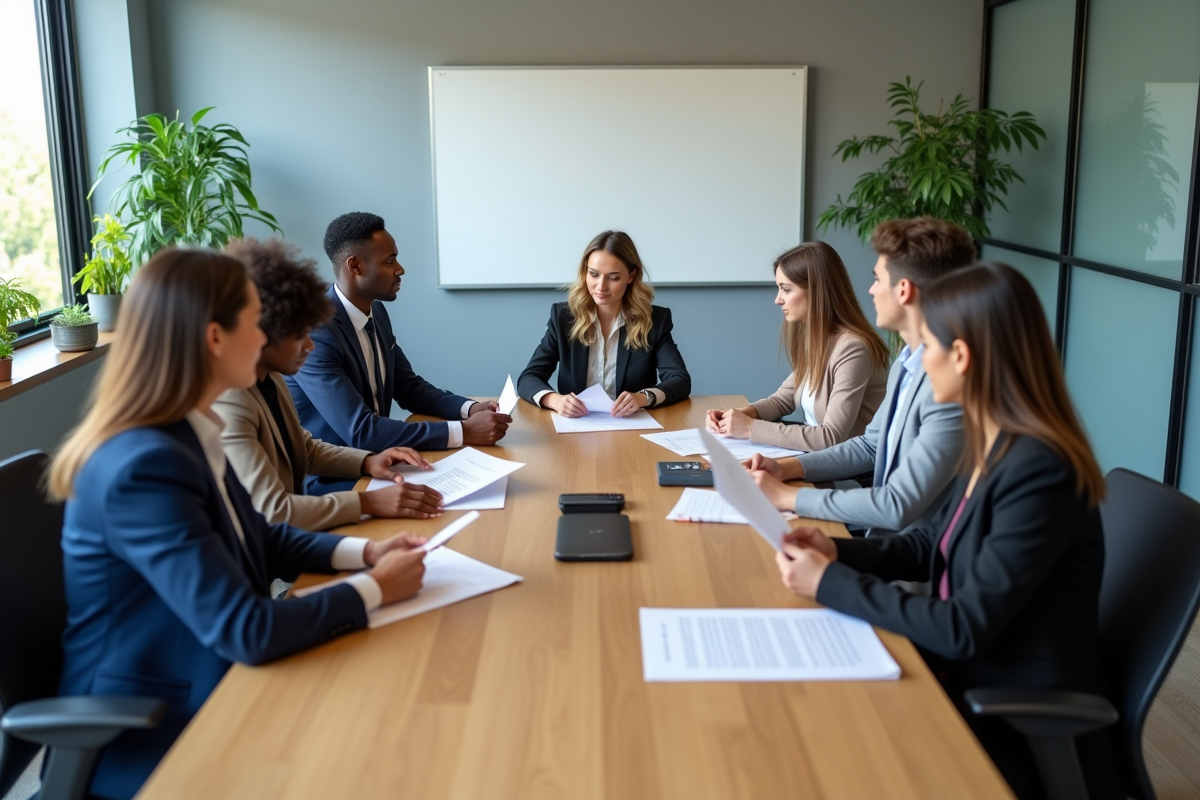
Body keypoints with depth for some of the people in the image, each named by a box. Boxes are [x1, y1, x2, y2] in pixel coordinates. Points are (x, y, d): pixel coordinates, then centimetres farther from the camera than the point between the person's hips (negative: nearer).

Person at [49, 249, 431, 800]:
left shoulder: (185, 435, 0)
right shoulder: (145, 466, -28)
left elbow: (257, 539, 13)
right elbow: (245, 631, -30)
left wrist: (363, 551, -1)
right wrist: (374, 589, -17)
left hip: (199, 686, 8)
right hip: (150, 730, -8)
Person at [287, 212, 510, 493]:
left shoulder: (376, 312, 3)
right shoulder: (314, 332, -24)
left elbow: (409, 387, 12)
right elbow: (359, 431, -29)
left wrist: (469, 409, -8)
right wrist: (463, 432, -29)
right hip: (327, 479, -8)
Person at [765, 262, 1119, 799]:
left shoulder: (1039, 471, -28)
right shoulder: (991, 446, 0)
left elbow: (965, 629, -26)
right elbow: (930, 546, 12)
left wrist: (832, 584, -20)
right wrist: (839, 552, -3)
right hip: (967, 674, 7)